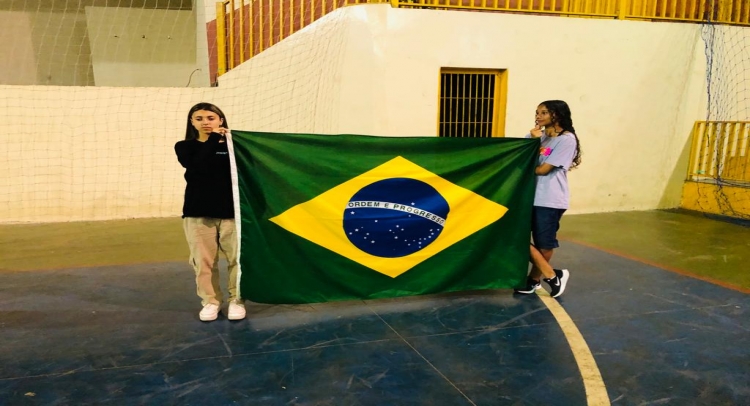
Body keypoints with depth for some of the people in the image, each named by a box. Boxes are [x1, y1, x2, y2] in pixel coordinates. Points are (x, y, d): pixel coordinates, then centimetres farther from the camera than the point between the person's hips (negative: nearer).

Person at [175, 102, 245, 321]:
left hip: (232, 211, 0)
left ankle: (237, 300, 16)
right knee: (203, 261, 6)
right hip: (197, 213, 1)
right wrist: (214, 138, -16)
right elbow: (198, 166, -17)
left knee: (237, 258, 2)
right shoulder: (185, 147, 5)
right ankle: (210, 301, 21)